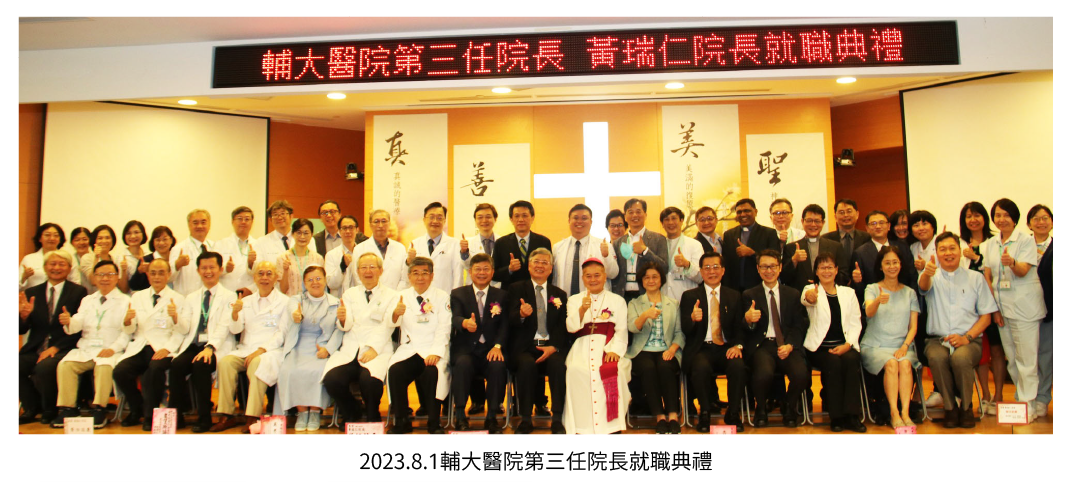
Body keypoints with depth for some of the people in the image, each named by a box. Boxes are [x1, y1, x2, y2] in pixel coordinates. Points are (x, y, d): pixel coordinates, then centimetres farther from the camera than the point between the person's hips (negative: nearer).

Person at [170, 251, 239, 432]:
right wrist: (176, 318, -14)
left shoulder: (229, 297, 6)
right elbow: (184, 329, 8)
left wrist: (210, 347, -24)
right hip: (193, 345, 4)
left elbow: (224, 327, -8)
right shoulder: (191, 298, 20)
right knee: (176, 365, -26)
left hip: (217, 348, -4)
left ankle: (204, 418, -19)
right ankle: (177, 415, -14)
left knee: (200, 365, -32)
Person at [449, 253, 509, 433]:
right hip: (465, 349, -1)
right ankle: (461, 417, -23)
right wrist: (465, 323, -34)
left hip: (490, 350, 1)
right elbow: (455, 318, -8)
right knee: (462, 364, -34)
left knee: (498, 366, -31)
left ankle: (491, 417, -16)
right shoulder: (458, 294, 10)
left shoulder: (501, 296, 14)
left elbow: (504, 324, 2)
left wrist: (498, 346, -18)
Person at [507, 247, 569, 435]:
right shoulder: (516, 289, 11)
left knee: (558, 363, -32)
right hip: (525, 347, -1)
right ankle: (525, 419, -22)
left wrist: (554, 347, -12)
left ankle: (557, 419, -24)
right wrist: (521, 314, -29)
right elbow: (511, 319, -4)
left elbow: (563, 327, 8)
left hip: (551, 347, 1)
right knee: (527, 364, -34)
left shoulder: (560, 294, 17)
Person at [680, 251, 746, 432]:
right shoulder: (689, 296, 8)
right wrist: (693, 319, -25)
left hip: (726, 348, 2)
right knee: (701, 367, -35)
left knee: (738, 366, -31)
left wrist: (738, 345, -11)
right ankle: (705, 413, -13)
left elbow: (739, 327, 10)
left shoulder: (734, 296, 14)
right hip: (701, 349, -2)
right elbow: (685, 330, -1)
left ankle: (733, 413, -9)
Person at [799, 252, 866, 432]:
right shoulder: (811, 290, 5)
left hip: (844, 346, 2)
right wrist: (809, 297, -48)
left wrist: (847, 344, -10)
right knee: (833, 363, -31)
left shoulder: (848, 293, 15)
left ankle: (852, 415, -24)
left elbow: (856, 323, 8)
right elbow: (808, 300, -22)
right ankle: (836, 416, -19)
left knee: (852, 360, -29)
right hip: (819, 347, -2)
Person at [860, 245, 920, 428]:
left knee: (905, 363, -30)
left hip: (902, 346, 2)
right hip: (875, 346, -2)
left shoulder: (910, 293, 14)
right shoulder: (872, 289, 6)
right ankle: (894, 413, -31)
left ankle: (905, 412, -33)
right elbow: (869, 312, -16)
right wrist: (879, 300, -39)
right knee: (891, 364, -32)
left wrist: (905, 346, -10)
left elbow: (913, 326, 9)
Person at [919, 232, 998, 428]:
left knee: (960, 358, -34)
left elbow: (986, 315, 9)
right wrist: (927, 273, -42)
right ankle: (949, 407, -12)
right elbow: (923, 286, -16)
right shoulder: (933, 276, 11)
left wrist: (967, 337, -9)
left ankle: (966, 407, -8)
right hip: (936, 339, 0)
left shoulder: (975, 278, 13)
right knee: (936, 357, -34)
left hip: (968, 340, 0)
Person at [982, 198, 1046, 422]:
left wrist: (1011, 262, -39)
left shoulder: (1026, 240, -5)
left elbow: (1023, 271, -16)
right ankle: (1020, 398, 22)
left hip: (1024, 308, -5)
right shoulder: (991, 244, 10)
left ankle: (1028, 405, 1)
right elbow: (987, 276, 9)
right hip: (1002, 308, 5)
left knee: (1026, 358, -4)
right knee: (1011, 359, 11)